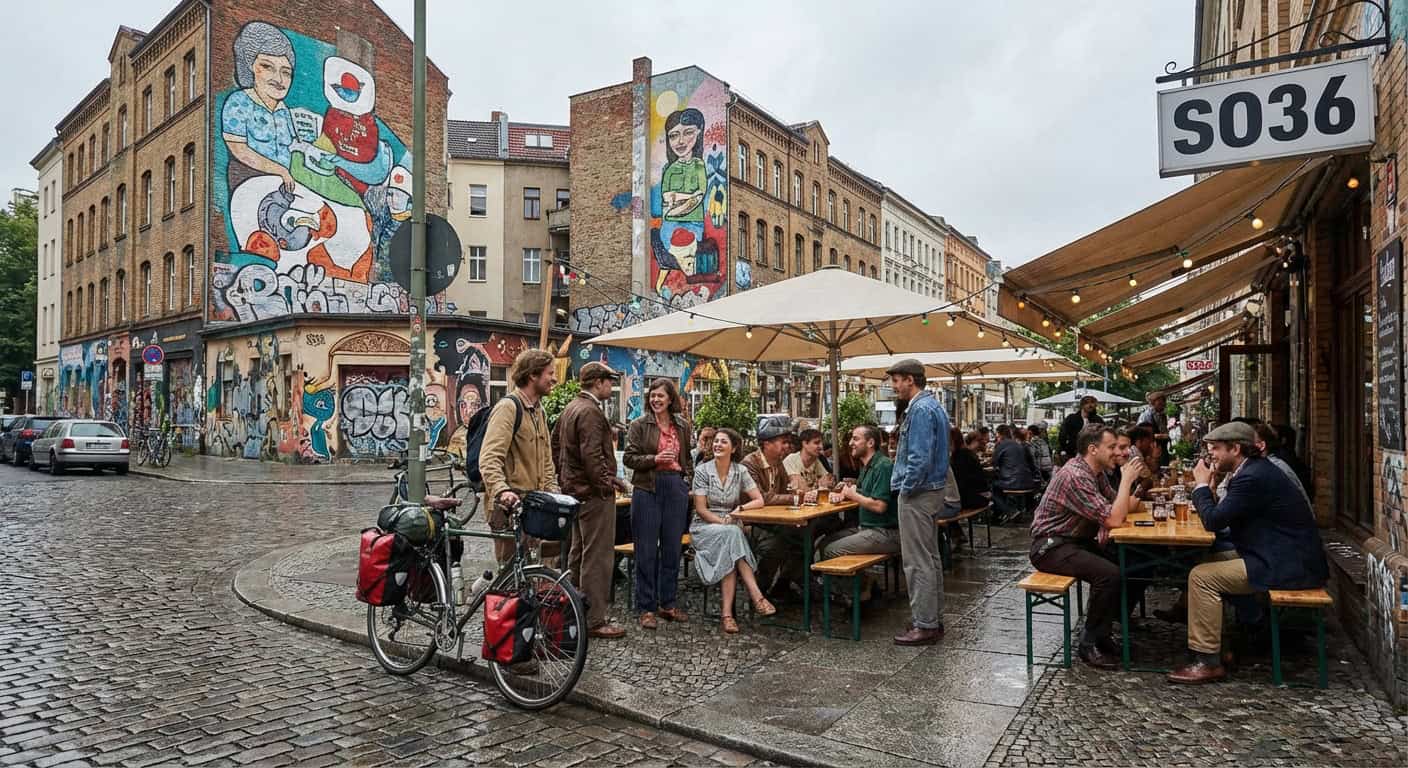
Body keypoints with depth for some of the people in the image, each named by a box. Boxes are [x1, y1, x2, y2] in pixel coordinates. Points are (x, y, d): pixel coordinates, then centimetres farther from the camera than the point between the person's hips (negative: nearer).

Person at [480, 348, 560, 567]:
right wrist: (501, 490, -35)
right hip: (510, 506, -9)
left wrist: (553, 492, 12)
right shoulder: (508, 407, -11)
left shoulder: (538, 412, 19)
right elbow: (489, 459, -21)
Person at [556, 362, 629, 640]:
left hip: (575, 490, 11)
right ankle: (594, 620, -1)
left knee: (578, 553, 18)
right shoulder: (591, 411, -17)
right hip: (594, 492, -11)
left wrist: (566, 476, 22)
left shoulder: (569, 408, 14)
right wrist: (609, 481, -15)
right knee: (597, 557, -5)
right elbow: (592, 456, -24)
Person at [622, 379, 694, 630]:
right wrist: (655, 459, -17)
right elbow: (629, 458, -4)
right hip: (647, 489, -4)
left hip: (676, 489, 4)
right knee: (646, 551, 0)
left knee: (672, 548, 9)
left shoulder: (682, 426, 11)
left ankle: (668, 604, 21)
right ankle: (646, 608, 9)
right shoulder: (639, 425, 0)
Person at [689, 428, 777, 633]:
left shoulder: (740, 471, 3)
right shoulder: (702, 470, -4)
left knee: (729, 554, -33)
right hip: (704, 527, -2)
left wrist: (739, 509, -17)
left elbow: (759, 501, 0)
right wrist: (722, 522, -20)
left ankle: (727, 613, -34)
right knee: (732, 535, -34)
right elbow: (700, 509, -7)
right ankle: (756, 597, -38)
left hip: (731, 529, 2)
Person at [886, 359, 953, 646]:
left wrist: (906, 488, -14)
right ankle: (934, 619, 26)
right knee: (930, 558, 17)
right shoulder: (933, 406, 14)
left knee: (918, 563, -4)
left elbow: (920, 457, -23)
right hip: (932, 490, 11)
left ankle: (925, 625, 2)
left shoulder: (920, 410, -18)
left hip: (918, 493, -11)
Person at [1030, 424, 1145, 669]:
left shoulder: (1097, 473, 9)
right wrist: (1126, 479, -17)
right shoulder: (1075, 476, -23)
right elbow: (1114, 519, -26)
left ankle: (1103, 628, 11)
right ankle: (1091, 644, -11)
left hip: (1078, 542, 10)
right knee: (1110, 574, -28)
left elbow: (1122, 507, 11)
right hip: (1051, 547, -10)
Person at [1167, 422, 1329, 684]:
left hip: (1289, 567, -11)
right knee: (1210, 561, 18)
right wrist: (1207, 487, 2)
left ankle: (1208, 661, -8)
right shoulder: (1257, 469, 12)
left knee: (1201, 576, -14)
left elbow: (1213, 520, -19)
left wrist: (1202, 484, -6)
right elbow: (1222, 517, 16)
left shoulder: (1253, 477, -20)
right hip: (1291, 558, 11)